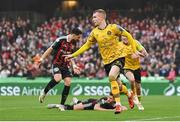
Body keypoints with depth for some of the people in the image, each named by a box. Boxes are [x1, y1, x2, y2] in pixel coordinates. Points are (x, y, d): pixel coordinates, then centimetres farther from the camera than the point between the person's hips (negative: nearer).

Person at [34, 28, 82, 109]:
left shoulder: (73, 44, 8)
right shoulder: (61, 40, -13)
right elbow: (50, 49, -8)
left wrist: (73, 66, 7)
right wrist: (41, 59, -10)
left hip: (65, 65, 6)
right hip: (56, 64, -6)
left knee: (68, 82, -9)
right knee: (58, 78, -30)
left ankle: (62, 104, 0)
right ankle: (44, 92, -6)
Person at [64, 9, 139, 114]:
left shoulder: (113, 28, -11)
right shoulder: (94, 33, 2)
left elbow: (128, 36, -2)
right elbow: (86, 46, 11)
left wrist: (134, 51, -3)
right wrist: (73, 55, 5)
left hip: (118, 56, -5)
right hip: (107, 60, 5)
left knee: (112, 76, -28)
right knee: (115, 82, 7)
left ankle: (118, 104, -21)